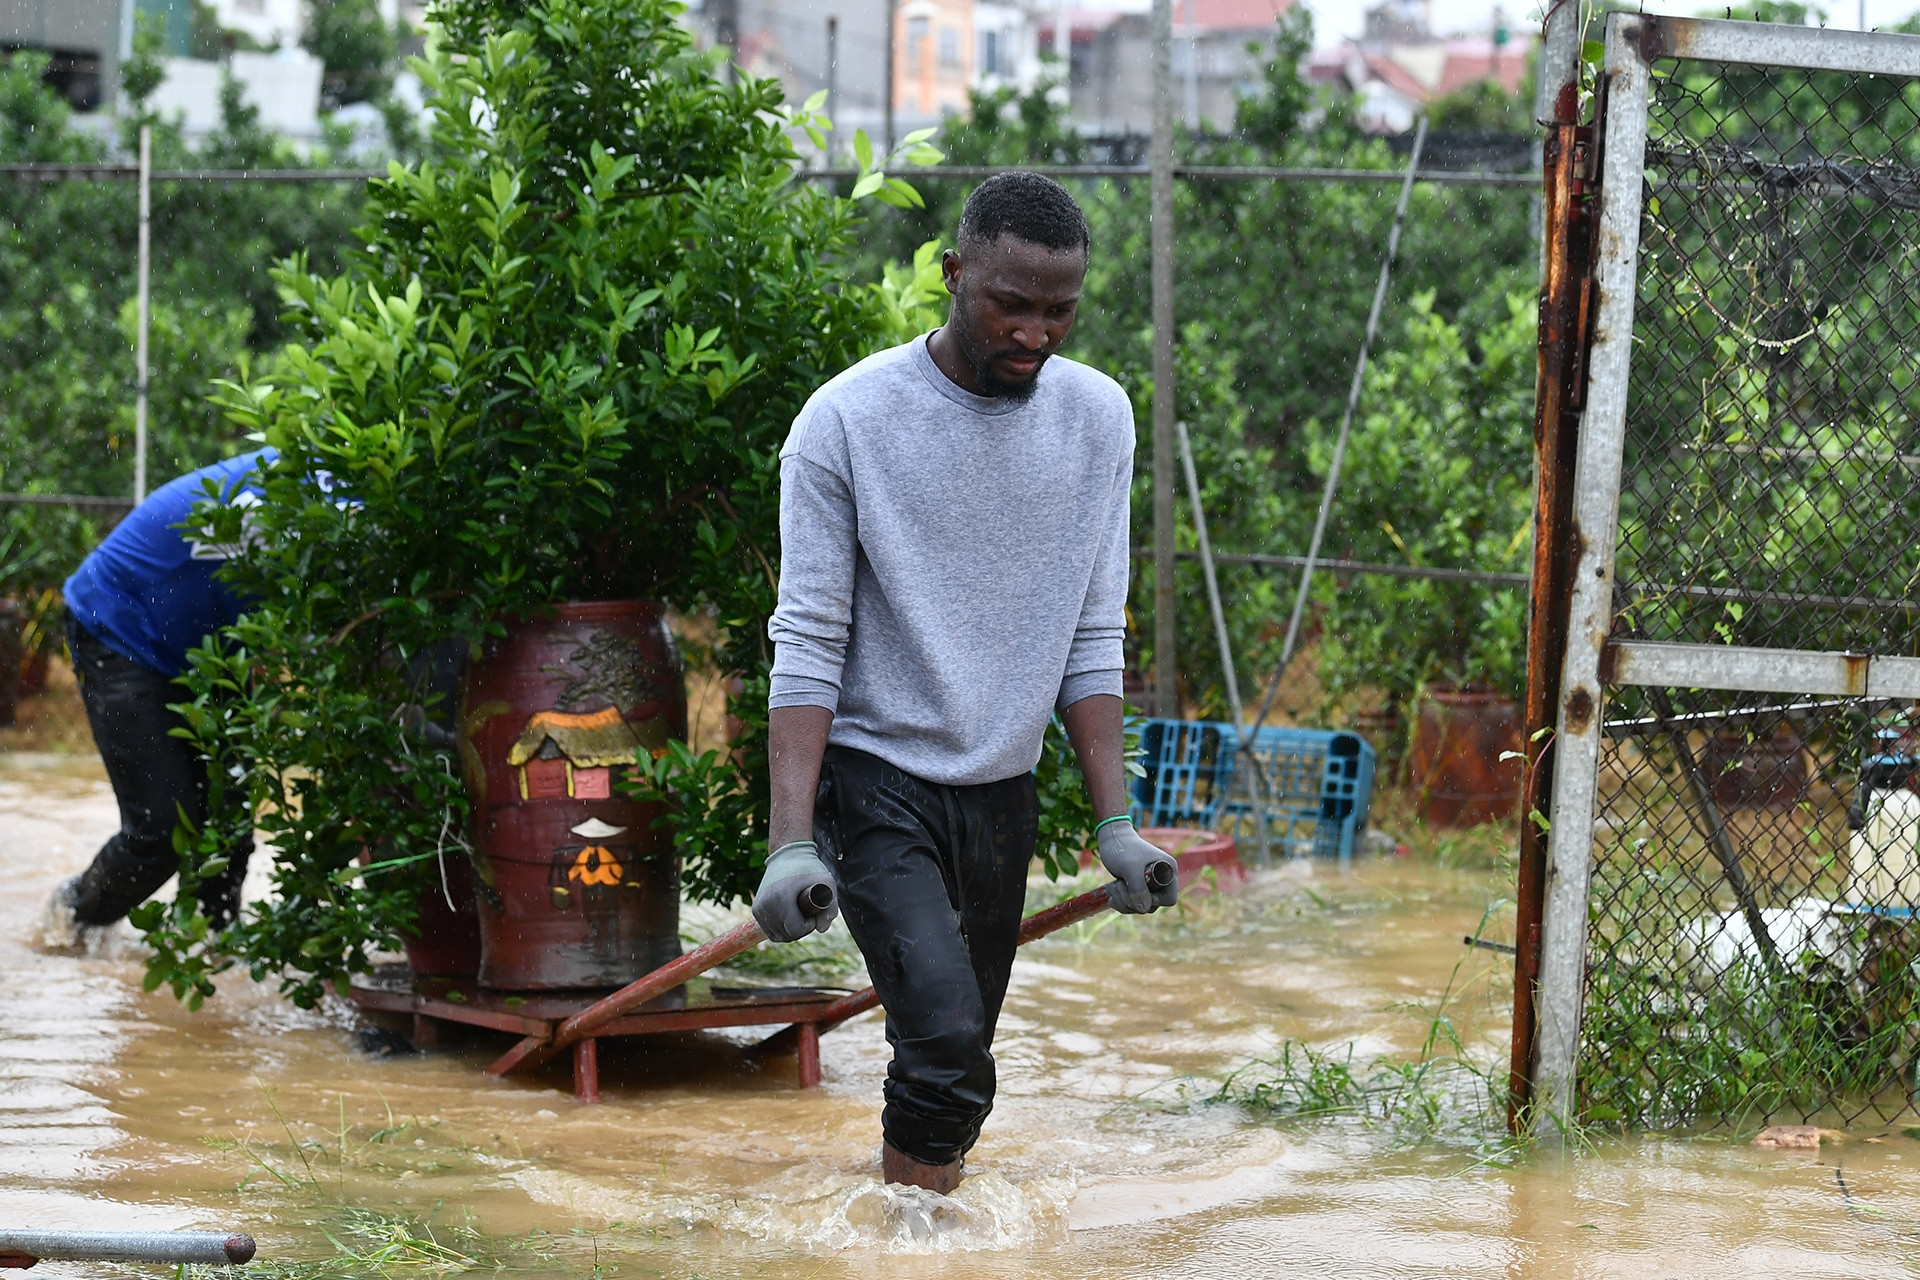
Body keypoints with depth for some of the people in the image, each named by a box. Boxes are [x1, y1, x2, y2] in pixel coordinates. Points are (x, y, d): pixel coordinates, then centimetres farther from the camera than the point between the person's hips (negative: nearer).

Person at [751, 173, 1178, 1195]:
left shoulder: (1098, 418, 2)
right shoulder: (847, 420, -12)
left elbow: (1092, 637, 6)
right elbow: (808, 641, -12)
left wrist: (1115, 823, -2)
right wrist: (791, 843, -20)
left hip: (1003, 789, 5)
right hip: (879, 778, -5)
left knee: (953, 1067, 10)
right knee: (946, 1039, -23)